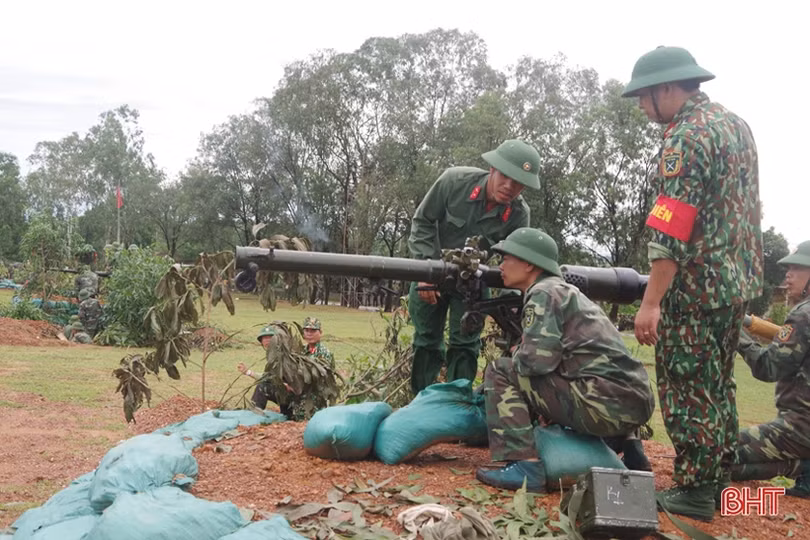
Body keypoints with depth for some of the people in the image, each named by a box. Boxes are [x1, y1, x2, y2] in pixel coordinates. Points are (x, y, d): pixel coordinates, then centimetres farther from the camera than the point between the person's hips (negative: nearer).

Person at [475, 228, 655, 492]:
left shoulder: (544, 293, -3)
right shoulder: (566, 291, 24)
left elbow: (536, 360, -15)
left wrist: (514, 357, 6)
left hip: (606, 403, -9)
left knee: (500, 373, -3)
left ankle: (524, 466, -14)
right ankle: (628, 445, 24)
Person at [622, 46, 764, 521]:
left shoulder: (686, 136, -17)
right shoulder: (737, 123, 12)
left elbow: (672, 228, -23)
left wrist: (651, 301, -24)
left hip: (698, 284, -9)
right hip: (740, 277, 9)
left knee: (687, 387, 0)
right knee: (718, 383, 17)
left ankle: (693, 492, 8)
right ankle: (717, 480, 26)